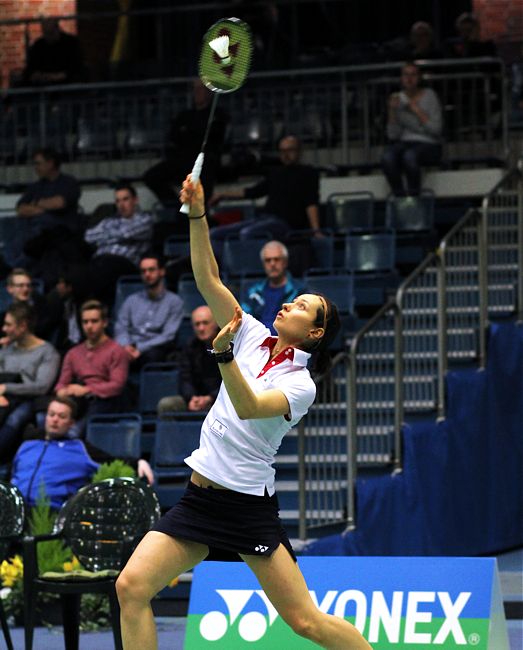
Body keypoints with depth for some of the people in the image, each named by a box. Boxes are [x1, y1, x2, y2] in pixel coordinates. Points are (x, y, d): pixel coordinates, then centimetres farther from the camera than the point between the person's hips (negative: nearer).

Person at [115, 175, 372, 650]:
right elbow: (209, 281, 4)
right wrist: (198, 216, -7)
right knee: (131, 587, -11)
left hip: (249, 508, -6)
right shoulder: (255, 337, 8)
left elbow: (249, 408, -26)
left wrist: (224, 356, -40)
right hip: (198, 499, 6)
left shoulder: (300, 385, -8)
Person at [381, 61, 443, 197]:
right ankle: (400, 197, -25)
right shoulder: (398, 98, 7)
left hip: (428, 145, -3)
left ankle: (414, 196, -27)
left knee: (409, 156, -38)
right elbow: (393, 135, 2)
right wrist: (392, 110, -11)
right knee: (387, 158, -32)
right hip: (404, 143, 3)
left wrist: (417, 111, -13)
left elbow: (436, 129, -7)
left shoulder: (429, 96, -1)